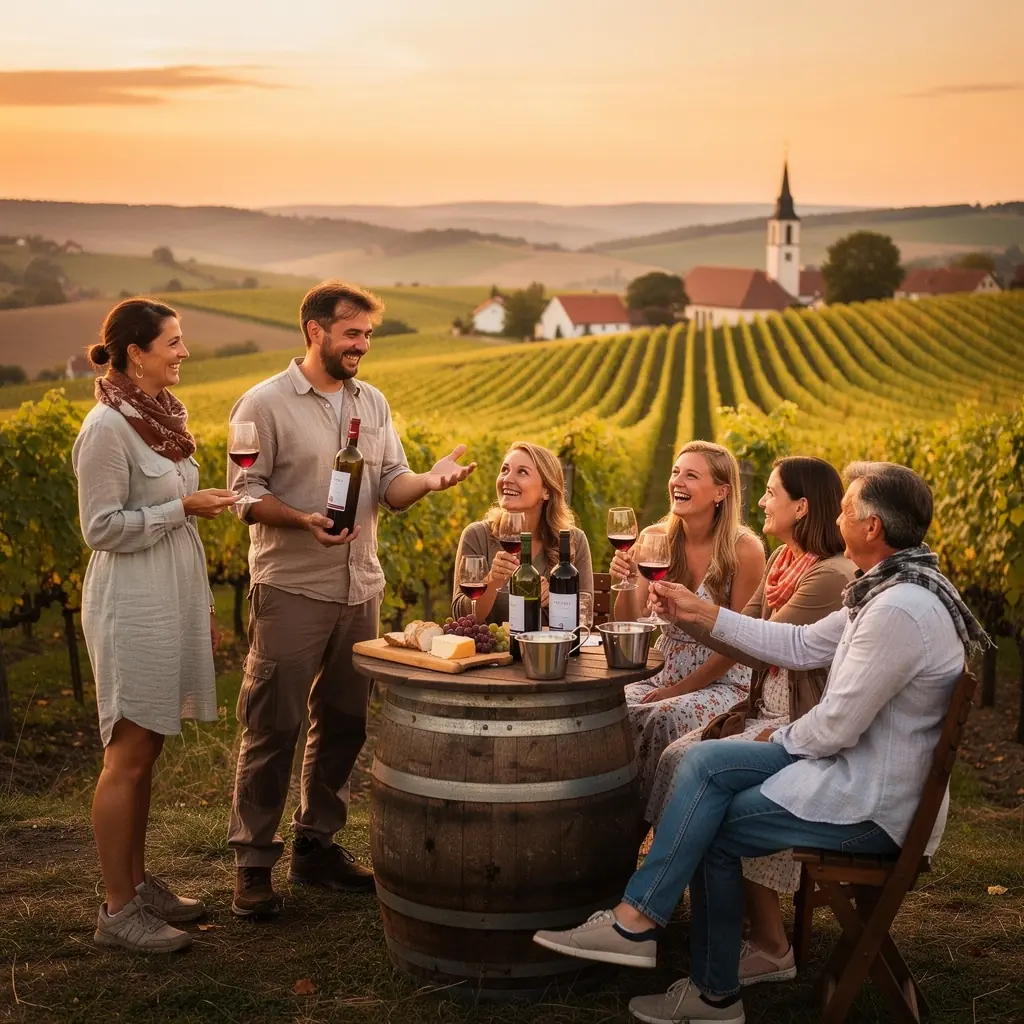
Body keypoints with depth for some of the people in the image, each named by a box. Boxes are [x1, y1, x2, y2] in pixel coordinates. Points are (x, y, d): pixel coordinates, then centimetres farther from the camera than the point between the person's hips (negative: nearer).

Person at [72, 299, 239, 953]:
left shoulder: (163, 415, 12)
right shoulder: (107, 428, -14)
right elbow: (103, 529, -15)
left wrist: (204, 606, 19)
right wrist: (184, 507, -17)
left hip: (172, 604, 8)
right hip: (133, 610, -8)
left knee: (147, 753, 14)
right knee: (128, 757, -2)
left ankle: (139, 884, 24)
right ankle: (118, 912, 6)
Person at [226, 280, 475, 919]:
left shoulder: (373, 403, 12)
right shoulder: (265, 404, -6)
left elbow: (391, 487, 9)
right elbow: (246, 494, -9)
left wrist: (430, 481, -13)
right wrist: (304, 521, -25)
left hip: (361, 587, 6)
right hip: (292, 589, -6)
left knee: (344, 722, 11)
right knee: (273, 728, -3)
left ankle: (318, 845, 25)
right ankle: (254, 861, 7)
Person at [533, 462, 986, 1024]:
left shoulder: (900, 610, -27)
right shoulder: (889, 588, 8)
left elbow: (837, 726, -24)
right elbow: (803, 645, 15)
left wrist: (781, 740, -3)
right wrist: (703, 613, 14)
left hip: (871, 806, -9)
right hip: (857, 764, 9)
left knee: (713, 828, -7)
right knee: (705, 762, -1)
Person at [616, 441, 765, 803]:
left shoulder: (745, 549, -11)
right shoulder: (655, 538, 2)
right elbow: (629, 626, 2)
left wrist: (680, 688, -12)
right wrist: (625, 583, -18)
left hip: (724, 682, -4)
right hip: (664, 675, 4)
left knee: (667, 717, -32)